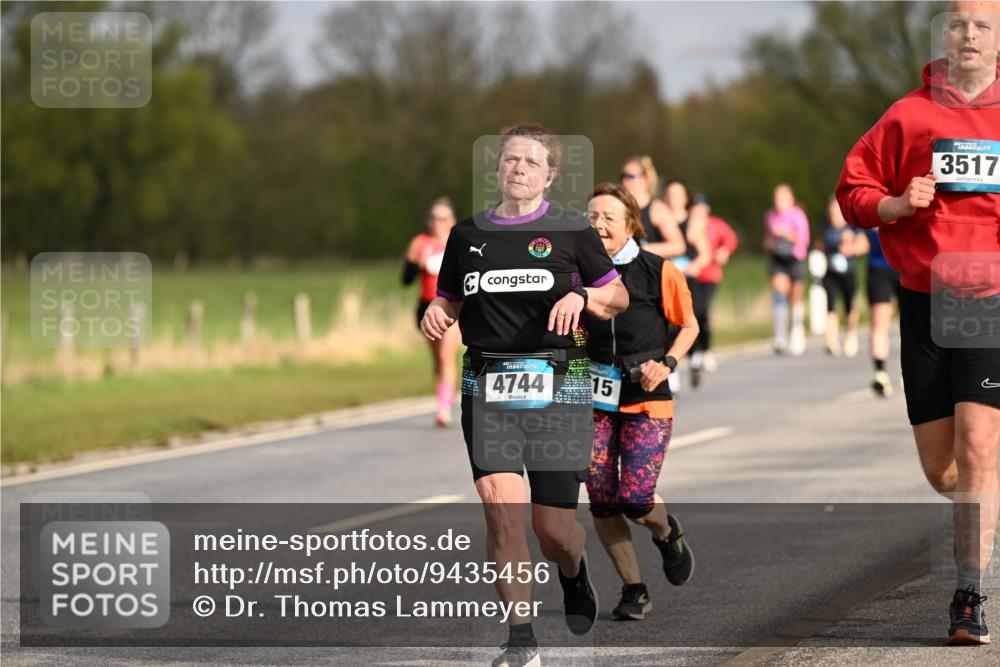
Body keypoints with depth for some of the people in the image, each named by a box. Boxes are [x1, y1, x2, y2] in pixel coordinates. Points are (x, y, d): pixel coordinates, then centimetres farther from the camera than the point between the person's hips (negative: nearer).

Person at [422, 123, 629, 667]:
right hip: (486, 383, 2)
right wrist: (436, 312, -2)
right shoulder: (467, 234, 11)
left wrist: (580, 297, -10)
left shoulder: (571, 231, 4)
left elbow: (618, 297, 10)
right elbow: (449, 302, 21)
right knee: (500, 505, -15)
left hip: (557, 384, -2)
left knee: (552, 524, -1)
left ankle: (574, 574, 37)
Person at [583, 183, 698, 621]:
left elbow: (689, 326, 5)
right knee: (601, 499, -3)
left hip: (647, 401, -3)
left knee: (635, 500, -10)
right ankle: (633, 589, 13)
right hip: (595, 398, 3)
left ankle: (667, 534, 26)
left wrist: (667, 364, -10)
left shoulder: (659, 272, -6)